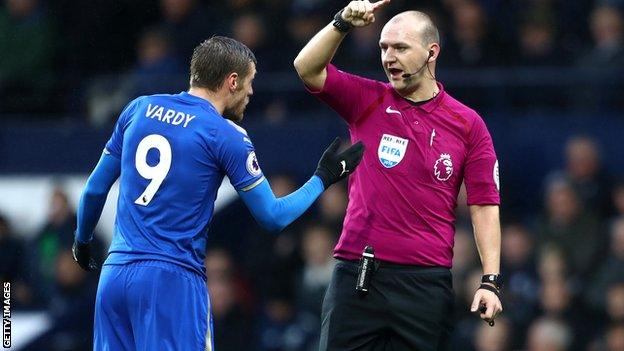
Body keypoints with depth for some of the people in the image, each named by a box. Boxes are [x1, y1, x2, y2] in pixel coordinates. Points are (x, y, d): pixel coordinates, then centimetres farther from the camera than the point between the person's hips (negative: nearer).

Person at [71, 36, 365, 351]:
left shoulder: (139, 109, 11)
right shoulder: (226, 135, -5)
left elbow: (95, 189, 16)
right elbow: (272, 217, -1)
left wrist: (82, 240, 33)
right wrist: (324, 178, 13)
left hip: (114, 274, 6)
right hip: (174, 278, -6)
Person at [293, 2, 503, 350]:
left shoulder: (468, 125, 3)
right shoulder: (367, 101, 8)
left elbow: (485, 206, 2)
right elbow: (307, 68, -4)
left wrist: (490, 281, -7)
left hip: (426, 282, -1)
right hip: (355, 277, 1)